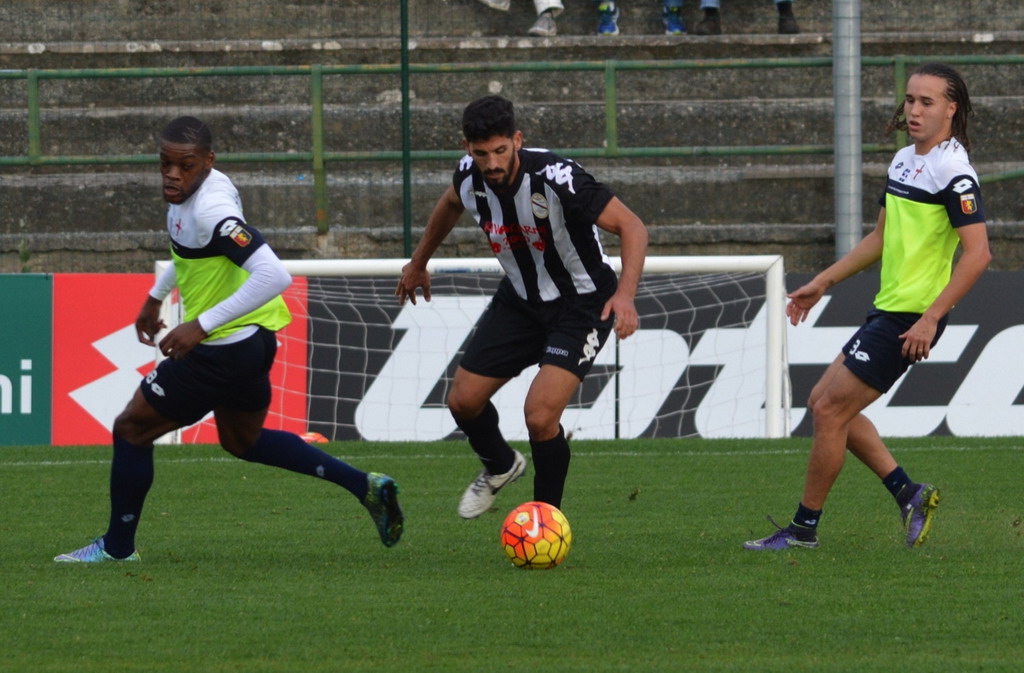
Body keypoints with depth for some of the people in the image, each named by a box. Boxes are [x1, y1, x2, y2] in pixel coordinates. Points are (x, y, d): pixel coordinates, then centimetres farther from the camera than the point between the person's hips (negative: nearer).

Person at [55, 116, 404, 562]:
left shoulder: (211, 210, -28)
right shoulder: (191, 192, 1)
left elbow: (273, 275, -38)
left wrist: (202, 325, -33)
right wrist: (156, 296, 30)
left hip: (225, 349, -10)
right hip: (253, 340, 10)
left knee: (131, 430, 5)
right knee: (243, 441, 29)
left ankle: (117, 548, 20)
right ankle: (365, 487, 25)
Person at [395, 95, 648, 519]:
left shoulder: (555, 178, -32)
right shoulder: (469, 177, -14)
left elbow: (631, 226, -28)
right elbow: (451, 204, 14)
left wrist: (625, 294, -42)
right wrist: (418, 263, 25)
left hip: (581, 305, -6)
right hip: (520, 300, 6)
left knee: (540, 414, -21)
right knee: (463, 401, 7)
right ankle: (500, 467, 41)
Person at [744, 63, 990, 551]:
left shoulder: (953, 171, -17)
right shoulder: (904, 160, 13)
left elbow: (977, 253, -22)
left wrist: (929, 319, -25)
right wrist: (822, 283, 22)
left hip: (909, 321, -10)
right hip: (887, 310, 10)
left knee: (829, 411, -6)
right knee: (824, 402, 13)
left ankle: (804, 528, 5)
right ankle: (906, 491, 16)